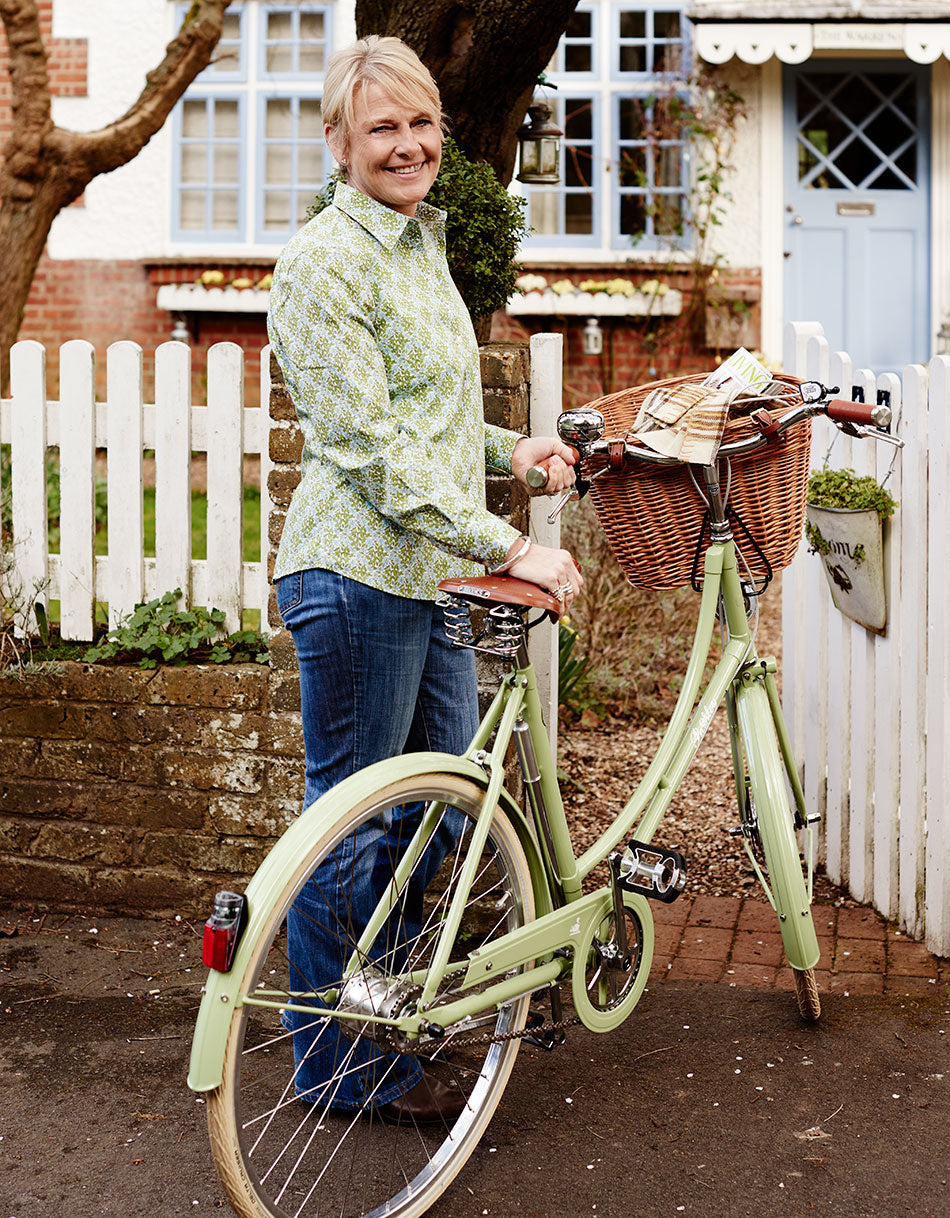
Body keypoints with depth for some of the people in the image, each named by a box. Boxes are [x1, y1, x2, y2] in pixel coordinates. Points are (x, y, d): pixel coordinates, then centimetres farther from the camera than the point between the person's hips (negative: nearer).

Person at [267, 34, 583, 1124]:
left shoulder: (421, 245, 17)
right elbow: (372, 447, -21)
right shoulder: (324, 263, -14)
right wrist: (507, 546, -25)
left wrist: (512, 449, 11)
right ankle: (338, 1066, 16)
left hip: (431, 573, 9)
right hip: (357, 573, -9)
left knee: (447, 803, 16)